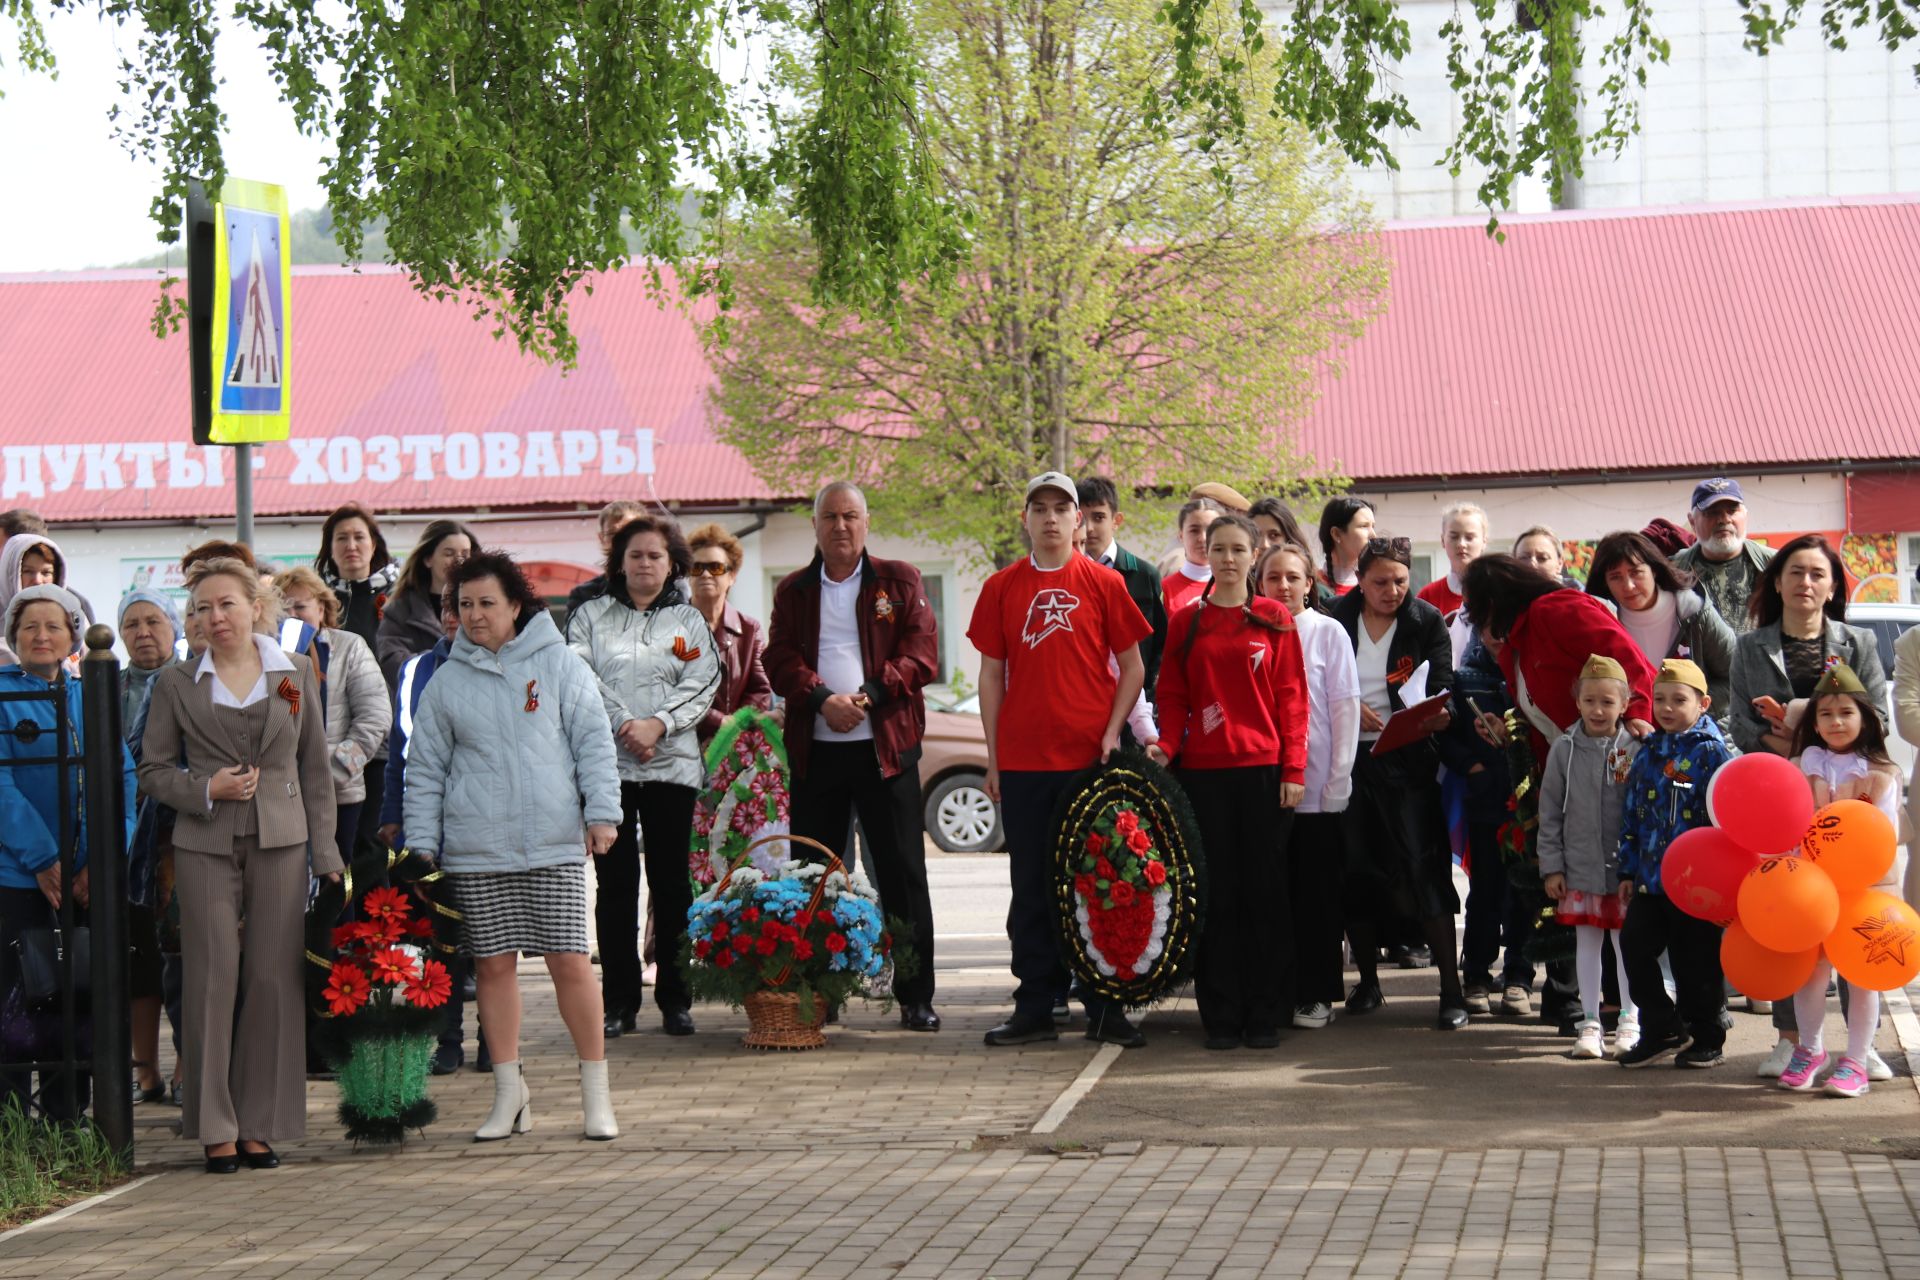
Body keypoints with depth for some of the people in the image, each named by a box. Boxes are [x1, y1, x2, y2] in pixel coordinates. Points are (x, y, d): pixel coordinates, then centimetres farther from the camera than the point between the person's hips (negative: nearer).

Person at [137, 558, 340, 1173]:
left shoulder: (297, 673, 7)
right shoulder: (175, 684, 4)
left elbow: (317, 768, 10)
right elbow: (153, 770, 6)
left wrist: (325, 856, 6)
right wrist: (207, 789, -12)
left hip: (281, 842, 1)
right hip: (205, 845, -1)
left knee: (274, 980, 1)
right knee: (213, 980, -3)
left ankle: (260, 1125, 9)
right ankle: (215, 1127, 4)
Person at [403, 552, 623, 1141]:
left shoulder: (560, 665, 5)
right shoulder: (447, 681, 9)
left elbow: (594, 743, 5)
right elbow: (425, 768, 12)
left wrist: (602, 811, -4)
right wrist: (422, 845, 7)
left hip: (554, 844, -2)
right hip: (475, 850, 2)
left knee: (570, 962, -4)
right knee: (494, 965, 4)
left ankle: (596, 1092, 6)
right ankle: (509, 1093, 14)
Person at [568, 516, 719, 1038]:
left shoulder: (689, 621, 13)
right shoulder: (590, 617, 10)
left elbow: (701, 686, 2)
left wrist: (657, 725, -14)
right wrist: (624, 726, -14)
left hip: (672, 765, 1)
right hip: (606, 764, 0)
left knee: (671, 882, 2)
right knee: (615, 883, 1)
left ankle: (675, 999, 8)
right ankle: (618, 1000, 5)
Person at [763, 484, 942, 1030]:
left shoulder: (900, 581, 8)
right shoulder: (793, 591, 13)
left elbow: (921, 655, -2)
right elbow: (781, 661, 2)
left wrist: (869, 694, -16)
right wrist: (821, 698, -16)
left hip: (886, 746, -2)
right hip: (814, 751, 2)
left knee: (903, 873, -1)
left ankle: (916, 997, 4)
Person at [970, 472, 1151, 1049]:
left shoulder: (1103, 584, 2)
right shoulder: (1002, 588, 7)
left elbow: (1132, 667, 5)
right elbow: (991, 674, 9)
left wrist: (1112, 732, -7)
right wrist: (993, 757, 4)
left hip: (1090, 758, -1)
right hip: (1023, 761, 2)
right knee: (1031, 887, 6)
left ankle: (1103, 1007, 9)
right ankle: (1035, 1008, 11)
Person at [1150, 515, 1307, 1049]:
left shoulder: (1275, 619, 5)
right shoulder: (1186, 622, 9)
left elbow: (1292, 698, 2)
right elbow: (1173, 696, 9)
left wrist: (1293, 769, -4)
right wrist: (1167, 745, -8)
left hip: (1263, 771, -1)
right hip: (1203, 770, 1)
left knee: (1265, 890, 1)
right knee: (1216, 893, 2)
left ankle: (1266, 1016, 7)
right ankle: (1221, 1016, 6)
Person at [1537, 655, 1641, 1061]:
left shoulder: (1634, 750, -4)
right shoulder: (1565, 749, 0)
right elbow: (1550, 811, 4)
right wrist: (1552, 866, 1)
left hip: (1626, 869, -1)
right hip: (1579, 869, 1)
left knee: (1626, 943, 7)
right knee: (1586, 942, 7)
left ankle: (1629, 1022, 18)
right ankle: (1590, 1023, 15)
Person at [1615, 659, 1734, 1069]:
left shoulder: (1711, 753, -6)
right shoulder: (1649, 751, 12)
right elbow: (1633, 814, 16)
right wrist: (1628, 871, 13)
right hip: (1650, 877, 6)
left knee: (1695, 960, 2)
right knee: (1635, 944, -2)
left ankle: (1706, 1039, 16)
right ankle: (1662, 1030, 10)